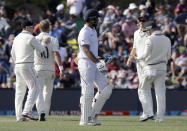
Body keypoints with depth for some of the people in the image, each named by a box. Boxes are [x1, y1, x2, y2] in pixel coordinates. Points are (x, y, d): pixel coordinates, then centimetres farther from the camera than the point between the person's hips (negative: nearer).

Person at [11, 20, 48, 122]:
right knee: (34, 88, -10)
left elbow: (13, 53, 24)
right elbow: (40, 49, 0)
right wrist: (44, 43, 19)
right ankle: (27, 111, -24)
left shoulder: (17, 38, 15)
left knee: (20, 91, 9)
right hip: (27, 66, -8)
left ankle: (19, 116, 8)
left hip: (17, 67, 8)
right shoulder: (30, 38, -8)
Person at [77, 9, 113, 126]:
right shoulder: (84, 32, -11)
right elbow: (86, 50, -21)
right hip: (86, 63, -9)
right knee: (88, 92, -7)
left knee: (106, 90, 3)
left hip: (95, 63, 9)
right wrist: (97, 62, -30)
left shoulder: (93, 31, 20)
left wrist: (101, 61, 16)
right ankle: (85, 120, -1)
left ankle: (93, 115, 12)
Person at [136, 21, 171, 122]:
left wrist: (138, 58, -2)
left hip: (150, 68, -5)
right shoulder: (167, 40, 5)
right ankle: (160, 117, 3)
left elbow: (145, 54, -21)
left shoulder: (150, 39, -14)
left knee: (144, 89, 10)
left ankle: (148, 112, -2)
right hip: (162, 68, 5)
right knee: (160, 92, 6)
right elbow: (168, 56, 13)